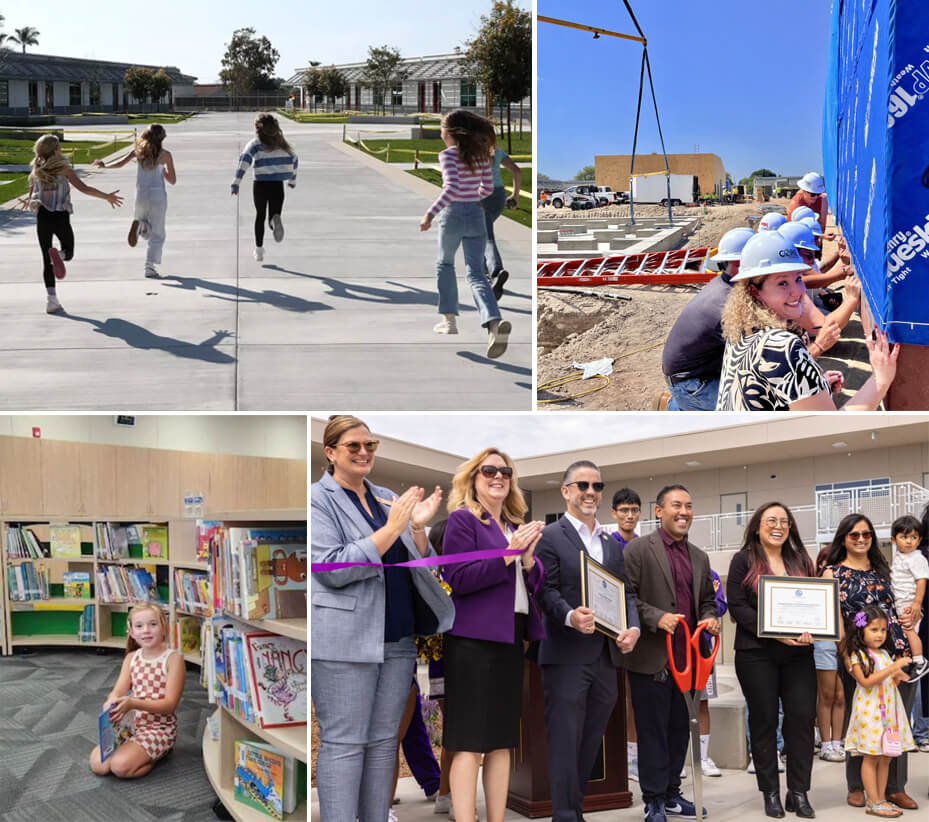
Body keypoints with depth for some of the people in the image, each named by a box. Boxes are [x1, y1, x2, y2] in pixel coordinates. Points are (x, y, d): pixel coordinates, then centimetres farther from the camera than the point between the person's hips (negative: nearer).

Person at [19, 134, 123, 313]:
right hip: (60, 217, -3)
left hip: (42, 217, 3)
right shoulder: (64, 169, -6)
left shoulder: (37, 171, 5)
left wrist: (27, 201, 36)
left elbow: (31, 196, 12)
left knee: (46, 260, 8)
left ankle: (51, 300, 1)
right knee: (69, 252, 17)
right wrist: (107, 196, -7)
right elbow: (84, 188, -13)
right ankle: (59, 255, -21)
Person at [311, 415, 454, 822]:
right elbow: (332, 569, -15)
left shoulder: (388, 498, 15)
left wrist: (418, 527, -5)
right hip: (345, 641, -6)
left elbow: (416, 565, 15)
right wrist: (391, 529, -18)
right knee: (343, 743, -3)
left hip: (398, 637, 6)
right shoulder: (319, 499, -4)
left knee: (383, 740, 10)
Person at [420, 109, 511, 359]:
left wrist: (430, 214, -24)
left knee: (445, 265, 21)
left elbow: (452, 188, -24)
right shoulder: (481, 154, 8)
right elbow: (488, 187, 15)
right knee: (475, 273, -1)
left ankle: (449, 320, 25)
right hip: (477, 216, 4)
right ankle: (495, 322, -27)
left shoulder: (448, 155, -11)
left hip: (453, 216, -4)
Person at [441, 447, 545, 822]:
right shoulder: (461, 519, -3)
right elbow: (458, 579, -13)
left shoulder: (516, 526, 17)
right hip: (475, 640, -7)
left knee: (502, 741, 10)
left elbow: (535, 583, 14)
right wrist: (509, 552, -16)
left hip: (511, 640, 8)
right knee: (469, 743, -7)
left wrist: (528, 557, -6)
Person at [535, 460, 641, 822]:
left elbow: (626, 592, 16)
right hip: (566, 655, -6)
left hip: (606, 654, 7)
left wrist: (633, 627, -3)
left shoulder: (612, 543, 18)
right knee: (566, 740, -4)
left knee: (591, 741, 12)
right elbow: (546, 591, -11)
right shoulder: (550, 536, -3)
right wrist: (570, 616, -29)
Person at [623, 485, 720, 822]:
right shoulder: (638, 549, -6)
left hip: (685, 658, 6)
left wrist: (709, 618, 1)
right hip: (651, 658, -6)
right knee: (653, 731, 1)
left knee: (679, 730, 13)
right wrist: (657, 618, -22)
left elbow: (707, 599, 22)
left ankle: (671, 795, 26)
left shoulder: (699, 557, 14)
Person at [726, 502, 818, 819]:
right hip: (757, 653, -3)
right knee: (764, 720, 2)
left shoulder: (800, 561, 15)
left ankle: (799, 792, 7)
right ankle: (770, 793, 12)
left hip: (798, 652, 3)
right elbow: (738, 606, -8)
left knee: (802, 717, -3)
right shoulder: (743, 561, 1)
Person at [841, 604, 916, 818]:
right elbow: (866, 682, -20)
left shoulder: (885, 655, 13)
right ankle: (873, 802, 1)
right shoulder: (858, 655, -9)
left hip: (889, 711, 7)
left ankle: (880, 798, 15)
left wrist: (898, 676, -2)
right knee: (871, 757, -3)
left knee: (886, 757, 8)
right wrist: (892, 668, -22)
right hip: (870, 712, -7)